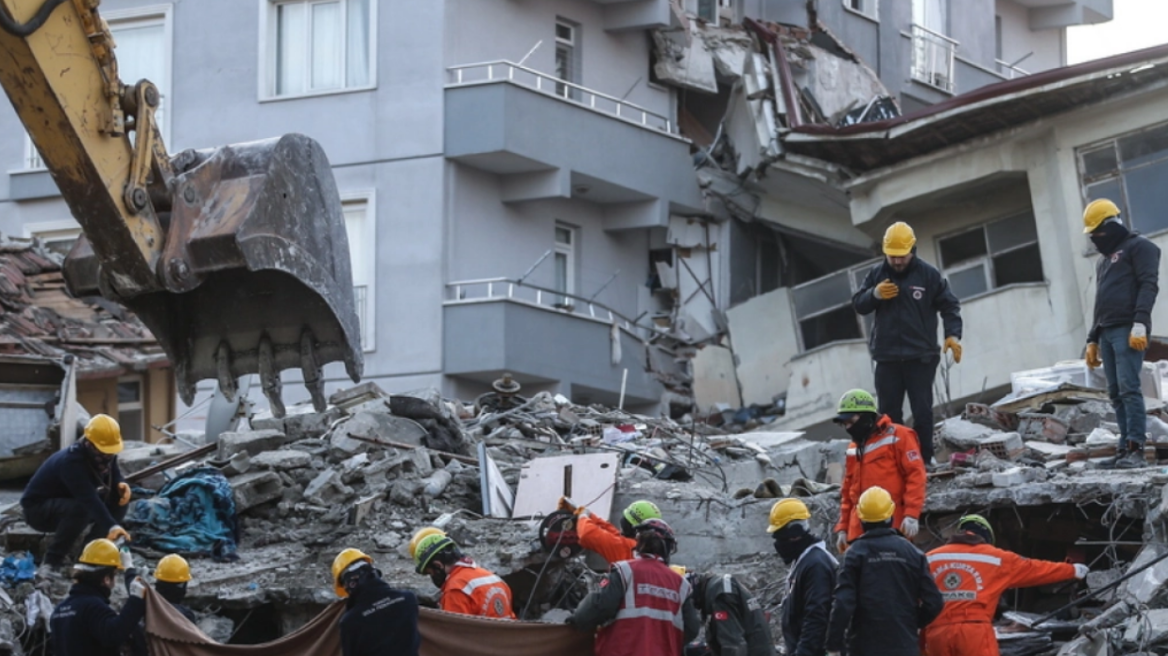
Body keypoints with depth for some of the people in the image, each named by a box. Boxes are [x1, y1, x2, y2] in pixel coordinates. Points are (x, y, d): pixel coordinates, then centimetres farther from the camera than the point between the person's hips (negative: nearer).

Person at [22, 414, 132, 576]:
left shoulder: (105, 455, -10)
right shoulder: (72, 461, -35)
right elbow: (89, 499, -47)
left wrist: (121, 485, -22)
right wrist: (112, 526, -59)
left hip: (68, 501, 8)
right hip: (38, 507, -8)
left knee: (119, 500, -10)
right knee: (80, 509, -39)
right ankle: (51, 562, -26)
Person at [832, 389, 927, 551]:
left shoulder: (897, 436, -1)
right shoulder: (853, 449, 20)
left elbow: (915, 474, -8)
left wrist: (912, 514, -16)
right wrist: (842, 528, 19)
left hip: (892, 526, -6)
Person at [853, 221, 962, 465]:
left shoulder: (928, 274, -2)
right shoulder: (877, 274, 8)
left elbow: (949, 306, 0)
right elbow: (858, 304, 8)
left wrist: (953, 334, -15)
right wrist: (874, 294, -12)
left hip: (921, 357, -3)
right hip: (887, 358, 3)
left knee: (922, 412, -1)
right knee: (889, 413, 4)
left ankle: (924, 461, 4)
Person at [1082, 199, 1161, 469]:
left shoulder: (1139, 247, 1)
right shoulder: (1104, 259, 28)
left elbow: (1148, 286, -11)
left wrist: (1140, 325, -21)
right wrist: (1092, 340, 23)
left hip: (1128, 331, -9)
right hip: (1106, 333, 9)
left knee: (1129, 389, -17)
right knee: (1116, 393, 2)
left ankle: (1136, 449, -22)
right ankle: (1126, 447, 0)